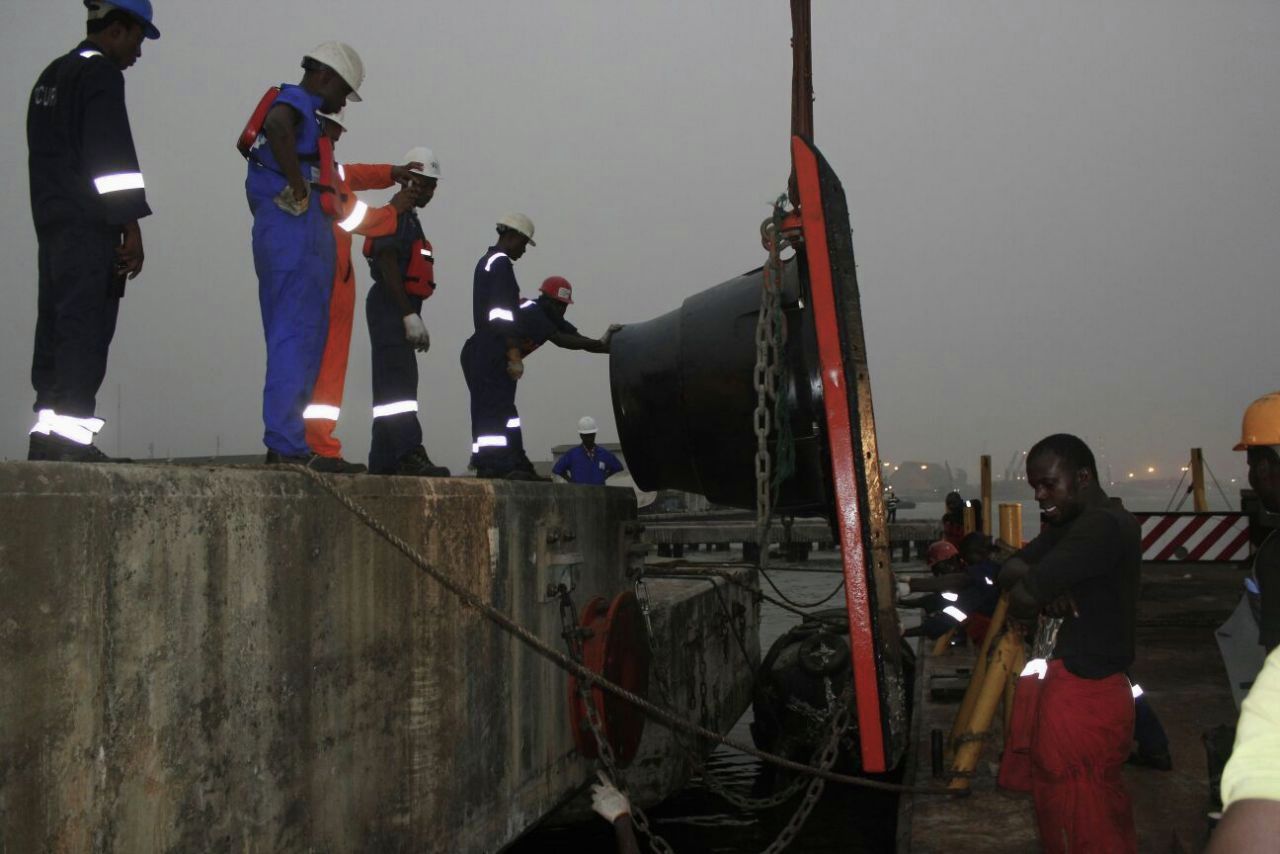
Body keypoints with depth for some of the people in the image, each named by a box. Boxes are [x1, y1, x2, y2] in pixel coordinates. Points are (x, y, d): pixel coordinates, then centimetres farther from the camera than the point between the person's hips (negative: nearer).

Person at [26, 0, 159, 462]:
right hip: (90, 230, -9)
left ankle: (46, 431, 8)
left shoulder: (51, 75, 23)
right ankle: (71, 431, -15)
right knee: (86, 329, -11)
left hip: (51, 224, 9)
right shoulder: (101, 74, -6)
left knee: (55, 326, 8)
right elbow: (112, 156, -15)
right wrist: (131, 226, -15)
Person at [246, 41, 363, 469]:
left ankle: (282, 442, 12)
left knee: (288, 341, 10)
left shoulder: (302, 112, 26)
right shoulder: (297, 101, -3)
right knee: (298, 338, -11)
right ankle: (287, 445, -13)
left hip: (275, 233, 10)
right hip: (298, 230, -10)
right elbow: (277, 126, -30)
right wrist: (300, 190, -23)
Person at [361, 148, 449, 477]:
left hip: (399, 311, 11)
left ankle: (383, 463, 12)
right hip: (389, 306, -11)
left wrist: (415, 319, 24)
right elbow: (388, 265, -18)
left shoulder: (410, 218, 24)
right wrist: (410, 316, -22)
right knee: (399, 383, -19)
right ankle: (411, 456, -27)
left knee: (392, 387, 10)